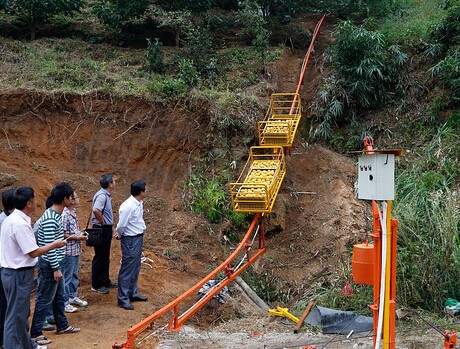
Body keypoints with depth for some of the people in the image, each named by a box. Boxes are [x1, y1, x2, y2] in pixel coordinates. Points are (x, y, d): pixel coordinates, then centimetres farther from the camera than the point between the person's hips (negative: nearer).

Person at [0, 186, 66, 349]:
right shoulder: (20, 224, -24)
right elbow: (33, 252, -21)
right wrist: (54, 245, -9)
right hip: (19, 274, -10)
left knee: (22, 313, 22)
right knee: (16, 315, 0)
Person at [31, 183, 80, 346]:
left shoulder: (57, 215, 7)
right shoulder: (50, 219, -24)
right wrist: (56, 268, -20)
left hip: (55, 263, 10)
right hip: (50, 265, -10)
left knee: (59, 296, 20)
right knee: (45, 299, 1)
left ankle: (62, 326, 33)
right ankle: (35, 334, 11)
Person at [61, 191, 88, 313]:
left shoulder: (73, 212, 8)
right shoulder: (64, 215, -21)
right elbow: (62, 234, -21)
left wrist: (81, 234, 5)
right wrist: (77, 237, -18)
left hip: (75, 250, 10)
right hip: (68, 251, -10)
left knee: (74, 275, 21)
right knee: (66, 277, 1)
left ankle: (73, 296, 36)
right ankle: (64, 303, 11)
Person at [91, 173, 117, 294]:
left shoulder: (106, 195, 11)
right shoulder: (102, 196, -21)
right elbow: (96, 210, -37)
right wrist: (102, 222, -23)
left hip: (107, 229, 10)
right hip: (101, 229, -10)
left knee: (105, 257, 19)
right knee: (100, 257, -1)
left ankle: (105, 281, 31)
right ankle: (96, 285, 9)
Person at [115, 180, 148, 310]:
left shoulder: (139, 203, 4)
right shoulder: (128, 206, -25)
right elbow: (121, 225, -19)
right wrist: (120, 235, 1)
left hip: (138, 238, 9)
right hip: (130, 240, -9)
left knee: (135, 268, 18)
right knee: (127, 269, -2)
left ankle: (132, 293, 31)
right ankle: (123, 299, 7)